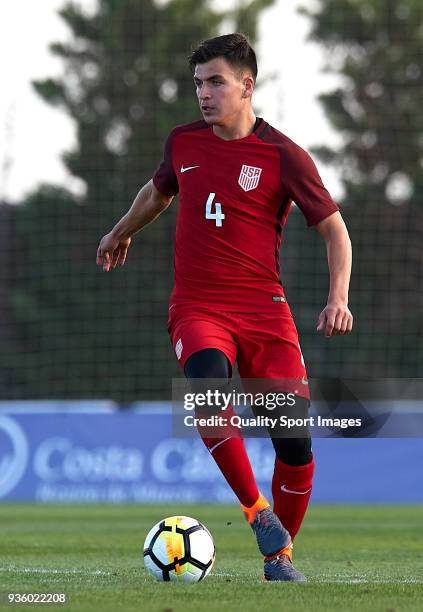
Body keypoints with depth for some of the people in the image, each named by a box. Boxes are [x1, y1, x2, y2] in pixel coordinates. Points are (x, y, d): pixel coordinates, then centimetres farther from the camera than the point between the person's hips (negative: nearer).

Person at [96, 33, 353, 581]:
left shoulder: (283, 155, -5)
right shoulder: (183, 143, 6)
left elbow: (334, 229, 1)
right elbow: (158, 190, 30)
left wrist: (338, 299, -13)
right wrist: (121, 232, 45)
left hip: (264, 309, -1)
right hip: (196, 307, 1)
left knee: (295, 441, -8)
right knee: (208, 382, -33)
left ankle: (280, 555, 14)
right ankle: (258, 514, -20)